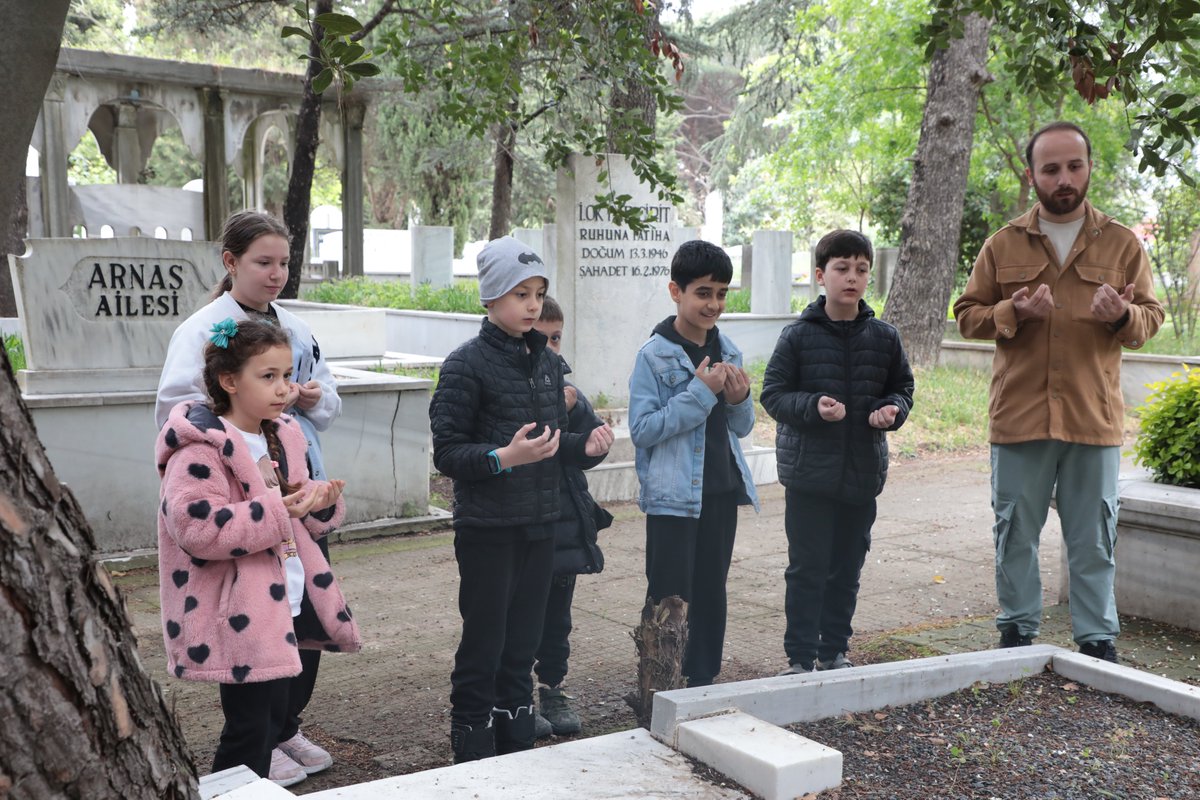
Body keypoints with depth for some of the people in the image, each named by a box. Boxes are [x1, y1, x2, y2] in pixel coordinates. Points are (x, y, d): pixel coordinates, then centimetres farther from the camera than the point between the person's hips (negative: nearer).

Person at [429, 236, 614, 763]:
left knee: (523, 644, 15)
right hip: (487, 529, -6)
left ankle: (518, 755, 27)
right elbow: (447, 453, -13)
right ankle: (473, 762, 15)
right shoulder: (466, 365, -10)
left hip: (539, 525, 6)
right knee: (483, 647, 2)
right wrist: (504, 458, -28)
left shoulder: (546, 361, 9)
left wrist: (585, 448, -3)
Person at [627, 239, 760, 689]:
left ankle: (703, 682, 26)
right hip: (673, 496, -6)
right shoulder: (654, 355, -10)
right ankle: (658, 692, 11)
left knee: (711, 592, 14)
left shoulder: (728, 351, 8)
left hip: (721, 491, 6)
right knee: (669, 599, -1)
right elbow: (642, 429, -18)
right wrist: (700, 393, -20)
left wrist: (739, 399, -7)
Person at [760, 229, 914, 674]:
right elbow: (773, 394, -4)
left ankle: (835, 651, 28)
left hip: (864, 471, 4)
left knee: (847, 568, 13)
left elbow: (902, 387, 16)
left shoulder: (884, 337, 4)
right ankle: (800, 657, 12)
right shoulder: (798, 336, -5)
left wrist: (892, 410, -6)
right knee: (807, 568, 0)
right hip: (809, 471, -3)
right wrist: (813, 406, -21)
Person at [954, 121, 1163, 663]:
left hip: (1094, 417, 0)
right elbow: (967, 314, 7)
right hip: (1018, 416, 0)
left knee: (1093, 538, 7)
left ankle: (1097, 639, 20)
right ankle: (1017, 631, 23)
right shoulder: (1004, 244, 6)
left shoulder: (1121, 243, 6)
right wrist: (1012, 312, -13)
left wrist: (1123, 315, -15)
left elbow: (1151, 317, 9)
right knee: (1015, 533, 8)